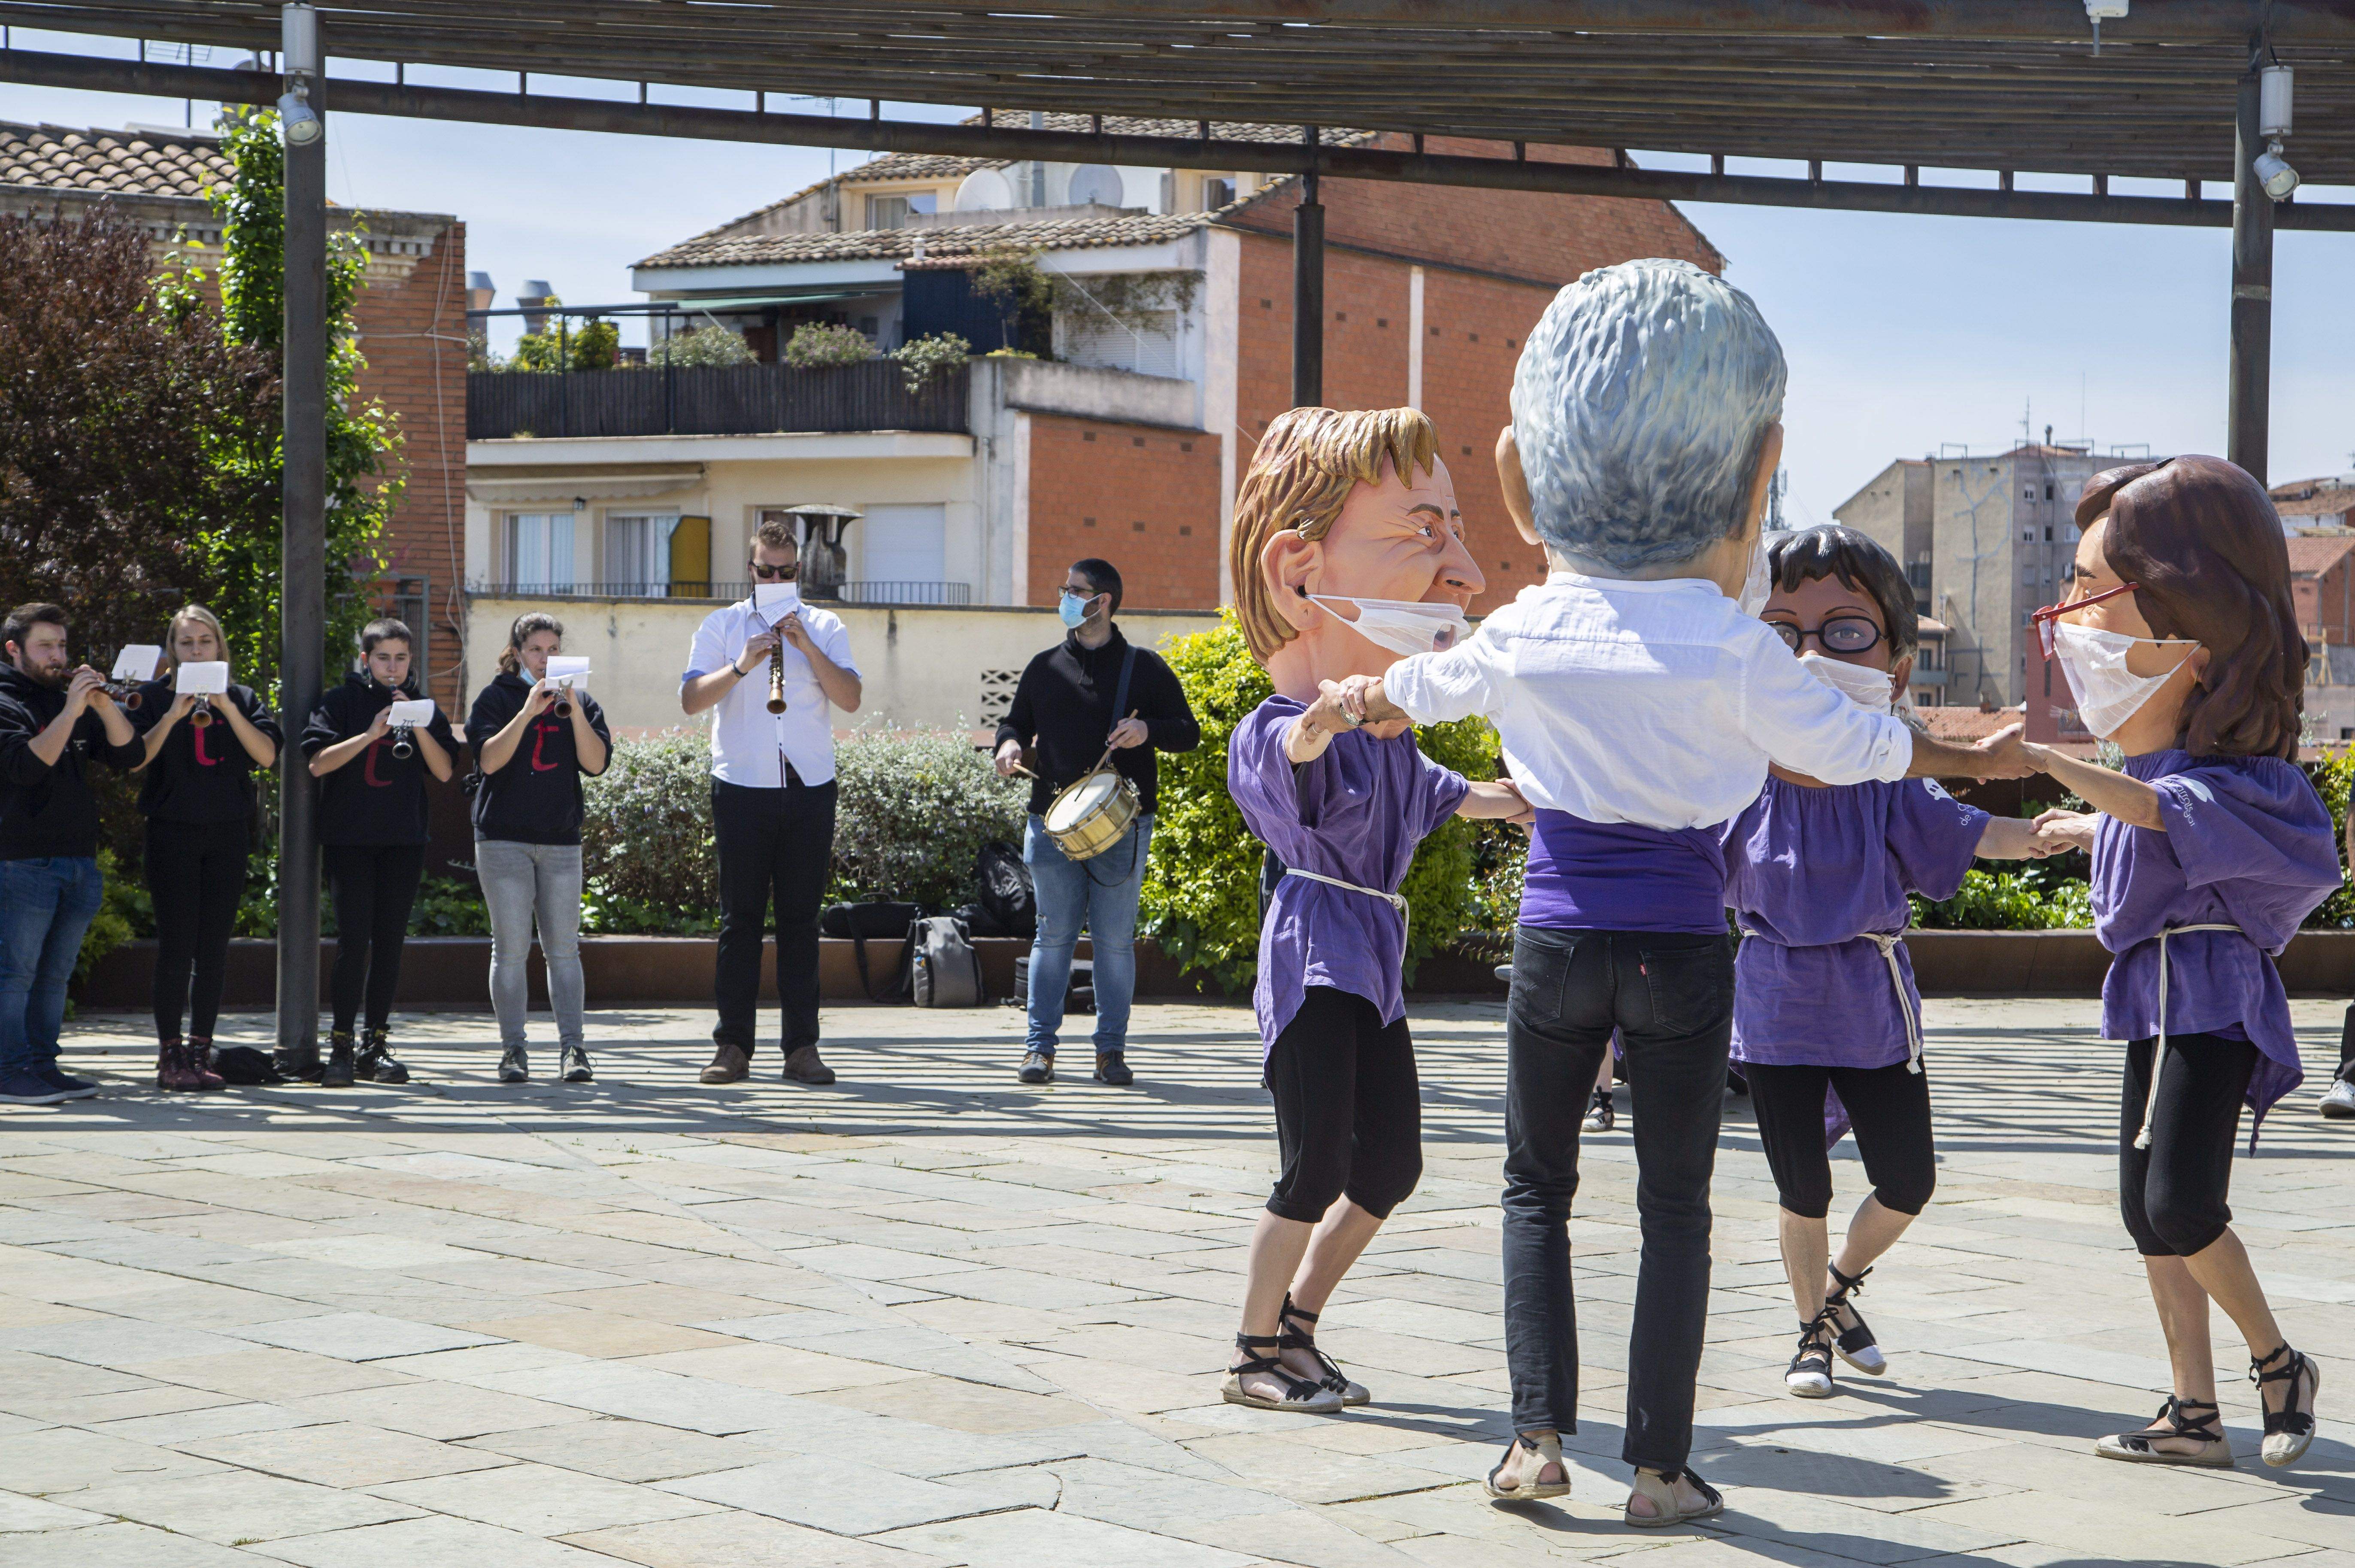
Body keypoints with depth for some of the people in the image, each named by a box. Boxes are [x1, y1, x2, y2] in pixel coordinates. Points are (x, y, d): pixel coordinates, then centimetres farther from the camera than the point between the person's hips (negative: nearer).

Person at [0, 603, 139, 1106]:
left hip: (79, 861, 7)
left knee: (55, 974, 9)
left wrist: (104, 704, -4)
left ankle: (43, 1065, 13)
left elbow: (127, 755, 11)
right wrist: (70, 712, -19)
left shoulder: (72, 701, 19)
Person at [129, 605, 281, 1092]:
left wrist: (226, 707, -12)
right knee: (177, 945, -6)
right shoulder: (155, 697, 5)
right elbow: (135, 759, -7)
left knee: (215, 947, 2)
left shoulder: (241, 699, 11)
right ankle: (170, 1054, -2)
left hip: (228, 833, 3)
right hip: (173, 831, -2)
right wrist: (174, 714, -16)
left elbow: (267, 755, -4)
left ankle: (201, 1051, 8)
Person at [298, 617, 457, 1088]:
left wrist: (418, 727, -12)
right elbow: (318, 763, -9)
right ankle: (340, 1046, -8)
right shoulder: (341, 701, 3)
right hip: (349, 838, -3)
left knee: (390, 942, 4)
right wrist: (371, 734, -19)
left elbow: (444, 771, 2)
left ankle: (377, 1044, 9)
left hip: (404, 840, 3)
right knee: (354, 940, -10)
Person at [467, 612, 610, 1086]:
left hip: (561, 841, 2)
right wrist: (528, 712, -17)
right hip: (504, 838, -2)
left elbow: (595, 763, -1)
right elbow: (489, 760, -10)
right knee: (511, 949, -4)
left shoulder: (580, 702, 11)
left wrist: (574, 710, -12)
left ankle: (572, 1048, 1)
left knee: (563, 948, 0)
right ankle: (513, 1050, 0)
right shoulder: (497, 699, 4)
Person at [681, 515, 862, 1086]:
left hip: (810, 788, 1)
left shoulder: (824, 626, 12)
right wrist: (741, 666, -16)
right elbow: (691, 698, -2)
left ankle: (802, 1046, 5)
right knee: (741, 917, -1)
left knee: (801, 919, 2)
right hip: (742, 787, -1)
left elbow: (850, 699, 0)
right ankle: (732, 1044, 3)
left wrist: (806, 646, -9)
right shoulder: (721, 625, 9)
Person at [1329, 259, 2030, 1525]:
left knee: (1535, 1184, 16)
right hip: (1682, 949, -2)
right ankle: (1659, 1466, 10)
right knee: (1675, 1205, 7)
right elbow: (1850, 746, 1)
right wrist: (1973, 758, 19)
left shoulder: (1522, 636, -3)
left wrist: (1354, 697, 41)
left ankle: (1538, 1434, 8)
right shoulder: (1733, 648, -10)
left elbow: (1413, 689, 18)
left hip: (1558, 938, 2)